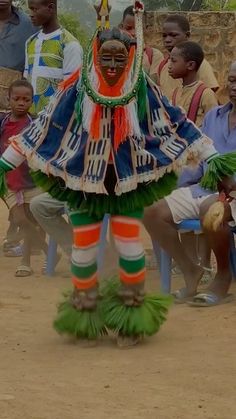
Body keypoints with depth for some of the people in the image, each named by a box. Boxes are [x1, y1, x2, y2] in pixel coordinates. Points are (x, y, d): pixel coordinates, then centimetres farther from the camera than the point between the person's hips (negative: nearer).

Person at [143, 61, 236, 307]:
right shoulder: (213, 116, 18)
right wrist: (177, 187, 7)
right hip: (204, 189, 7)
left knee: (210, 209, -39)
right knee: (153, 212, -11)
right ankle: (190, 271, 1)